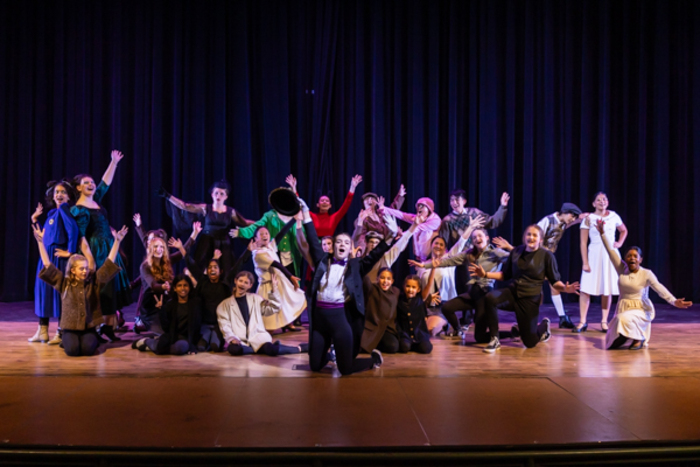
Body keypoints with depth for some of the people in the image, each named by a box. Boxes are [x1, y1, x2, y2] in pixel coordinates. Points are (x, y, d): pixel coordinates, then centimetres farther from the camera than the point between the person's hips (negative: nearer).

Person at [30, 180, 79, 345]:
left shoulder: (64, 209, -8)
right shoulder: (51, 213, 16)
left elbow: (74, 229, -23)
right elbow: (43, 236, 19)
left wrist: (70, 252, -21)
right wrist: (35, 220, 15)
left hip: (59, 257, -9)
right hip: (46, 257, 9)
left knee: (59, 291, -6)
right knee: (44, 290, 11)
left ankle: (61, 332, 0)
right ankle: (42, 331, 19)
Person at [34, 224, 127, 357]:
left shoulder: (94, 282, 2)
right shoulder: (64, 283, 2)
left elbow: (109, 263, -1)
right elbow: (48, 265, -3)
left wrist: (117, 241, -8)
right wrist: (40, 242, -11)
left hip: (89, 327, 0)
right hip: (70, 327, 0)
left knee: (87, 349, -26)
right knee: (72, 349, -25)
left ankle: (94, 340, 12)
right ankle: (67, 340, 12)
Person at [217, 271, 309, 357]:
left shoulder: (255, 298, 18)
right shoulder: (226, 304, 13)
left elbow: (273, 308, 11)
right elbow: (225, 325, 3)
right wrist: (232, 338, -14)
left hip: (257, 336, 0)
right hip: (239, 340, 0)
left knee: (271, 349, -33)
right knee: (234, 349, -38)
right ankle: (260, 349, -23)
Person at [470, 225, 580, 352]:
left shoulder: (546, 255, -4)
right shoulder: (516, 251, 5)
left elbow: (555, 281, -3)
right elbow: (505, 275, 14)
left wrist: (565, 288, -24)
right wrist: (485, 274, 2)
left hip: (530, 299, -2)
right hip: (511, 293, 2)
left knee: (530, 343, 0)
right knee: (490, 298, -33)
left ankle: (544, 326, 38)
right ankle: (494, 340, -16)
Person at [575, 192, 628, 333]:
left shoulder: (613, 216, 6)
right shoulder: (589, 219, -2)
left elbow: (624, 230, 25)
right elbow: (583, 243, -4)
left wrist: (619, 243, 7)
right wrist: (585, 262, -10)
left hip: (611, 254, 3)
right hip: (594, 255, -2)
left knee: (608, 289, 5)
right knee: (586, 288, -7)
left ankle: (604, 321, 13)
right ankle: (582, 321, -2)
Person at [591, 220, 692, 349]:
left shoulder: (646, 274, -11)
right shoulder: (622, 269, 0)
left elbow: (660, 288, -24)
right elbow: (611, 251, -2)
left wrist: (674, 301, -40)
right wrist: (602, 233, -9)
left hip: (641, 310, -5)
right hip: (622, 308, 5)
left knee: (625, 319, -39)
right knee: (612, 343, 0)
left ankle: (639, 338, -7)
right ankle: (637, 335, 29)